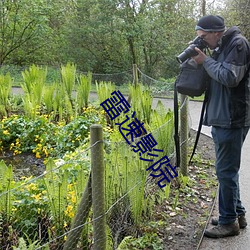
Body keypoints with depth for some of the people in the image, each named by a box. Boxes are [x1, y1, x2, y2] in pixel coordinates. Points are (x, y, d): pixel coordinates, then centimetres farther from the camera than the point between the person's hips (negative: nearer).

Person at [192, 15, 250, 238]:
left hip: (232, 120, -10)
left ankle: (229, 221, 9)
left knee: (226, 171, -3)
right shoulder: (221, 47, 16)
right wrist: (203, 60, 4)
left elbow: (230, 77, -21)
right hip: (222, 119, 10)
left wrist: (206, 61, -12)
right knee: (228, 170, 16)